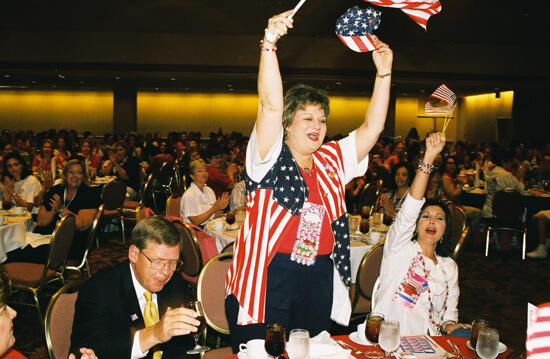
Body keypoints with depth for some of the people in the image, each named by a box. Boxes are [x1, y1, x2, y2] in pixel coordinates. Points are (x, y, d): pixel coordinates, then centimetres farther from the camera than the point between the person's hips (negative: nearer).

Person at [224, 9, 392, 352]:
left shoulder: (332, 161, 11)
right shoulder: (270, 157, -4)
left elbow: (372, 127, 10)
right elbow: (271, 106, -18)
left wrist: (384, 72, 4)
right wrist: (270, 43, -26)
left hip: (319, 279, 5)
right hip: (268, 277, -5)